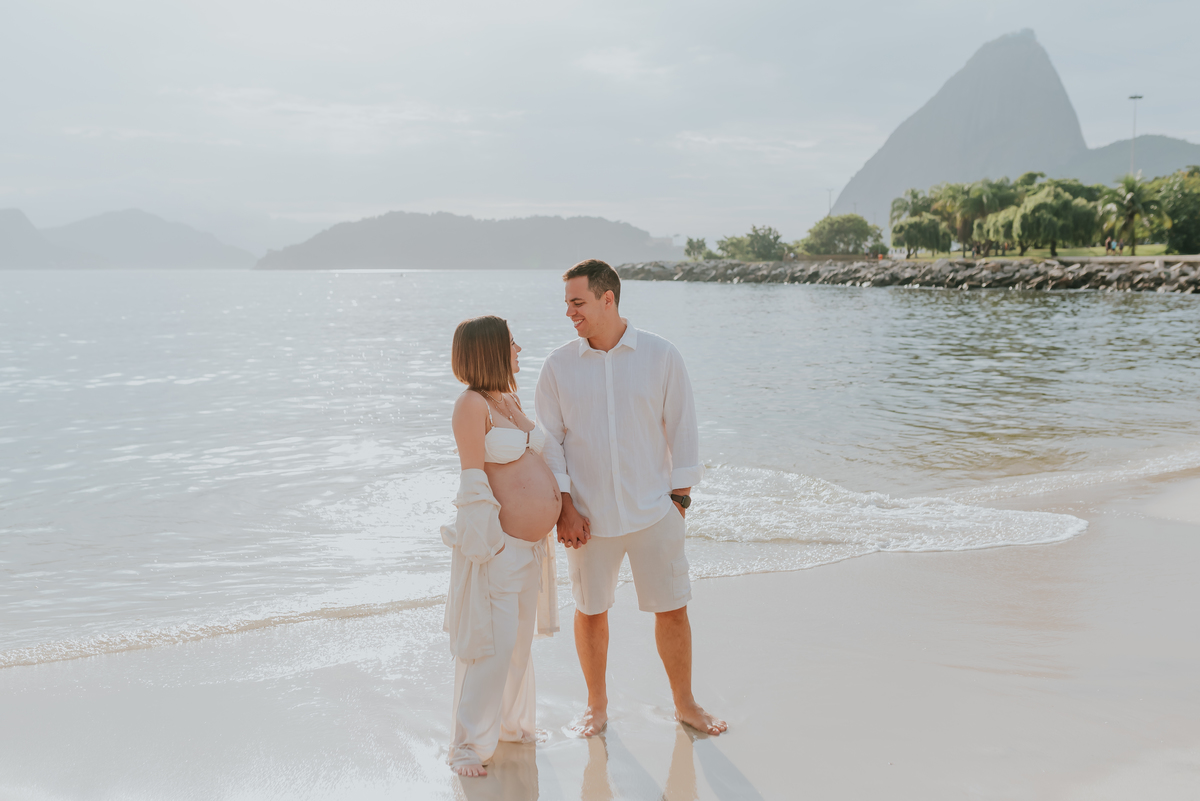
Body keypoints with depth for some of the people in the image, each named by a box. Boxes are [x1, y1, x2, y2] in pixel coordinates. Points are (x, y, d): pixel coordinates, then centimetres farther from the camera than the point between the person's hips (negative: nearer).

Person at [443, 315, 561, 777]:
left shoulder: (511, 400, 11)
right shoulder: (472, 404, -14)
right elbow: (474, 480, -17)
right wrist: (490, 543, -19)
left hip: (531, 544, 8)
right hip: (499, 546, -8)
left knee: (519, 637, 18)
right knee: (491, 643, -5)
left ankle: (509, 722, 34)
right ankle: (468, 745, 6)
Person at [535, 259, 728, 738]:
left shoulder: (661, 357, -4)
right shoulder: (558, 366, -2)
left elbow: (681, 429, 2)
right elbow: (549, 442, 1)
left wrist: (679, 498, 0)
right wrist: (565, 509, -6)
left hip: (653, 512, 0)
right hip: (589, 515, 1)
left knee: (672, 609, 6)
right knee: (590, 611, 10)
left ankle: (685, 704, 25)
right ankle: (597, 706, 30)